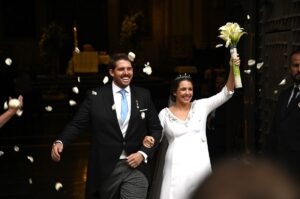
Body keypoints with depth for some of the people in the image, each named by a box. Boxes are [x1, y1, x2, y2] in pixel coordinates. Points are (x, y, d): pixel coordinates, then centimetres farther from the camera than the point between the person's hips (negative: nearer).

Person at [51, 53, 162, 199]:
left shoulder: (144, 95, 5)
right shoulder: (95, 96, 0)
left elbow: (156, 129, 7)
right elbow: (77, 124, -3)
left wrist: (143, 153, -6)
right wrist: (60, 141, -21)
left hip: (136, 167, 1)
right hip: (105, 168, 0)